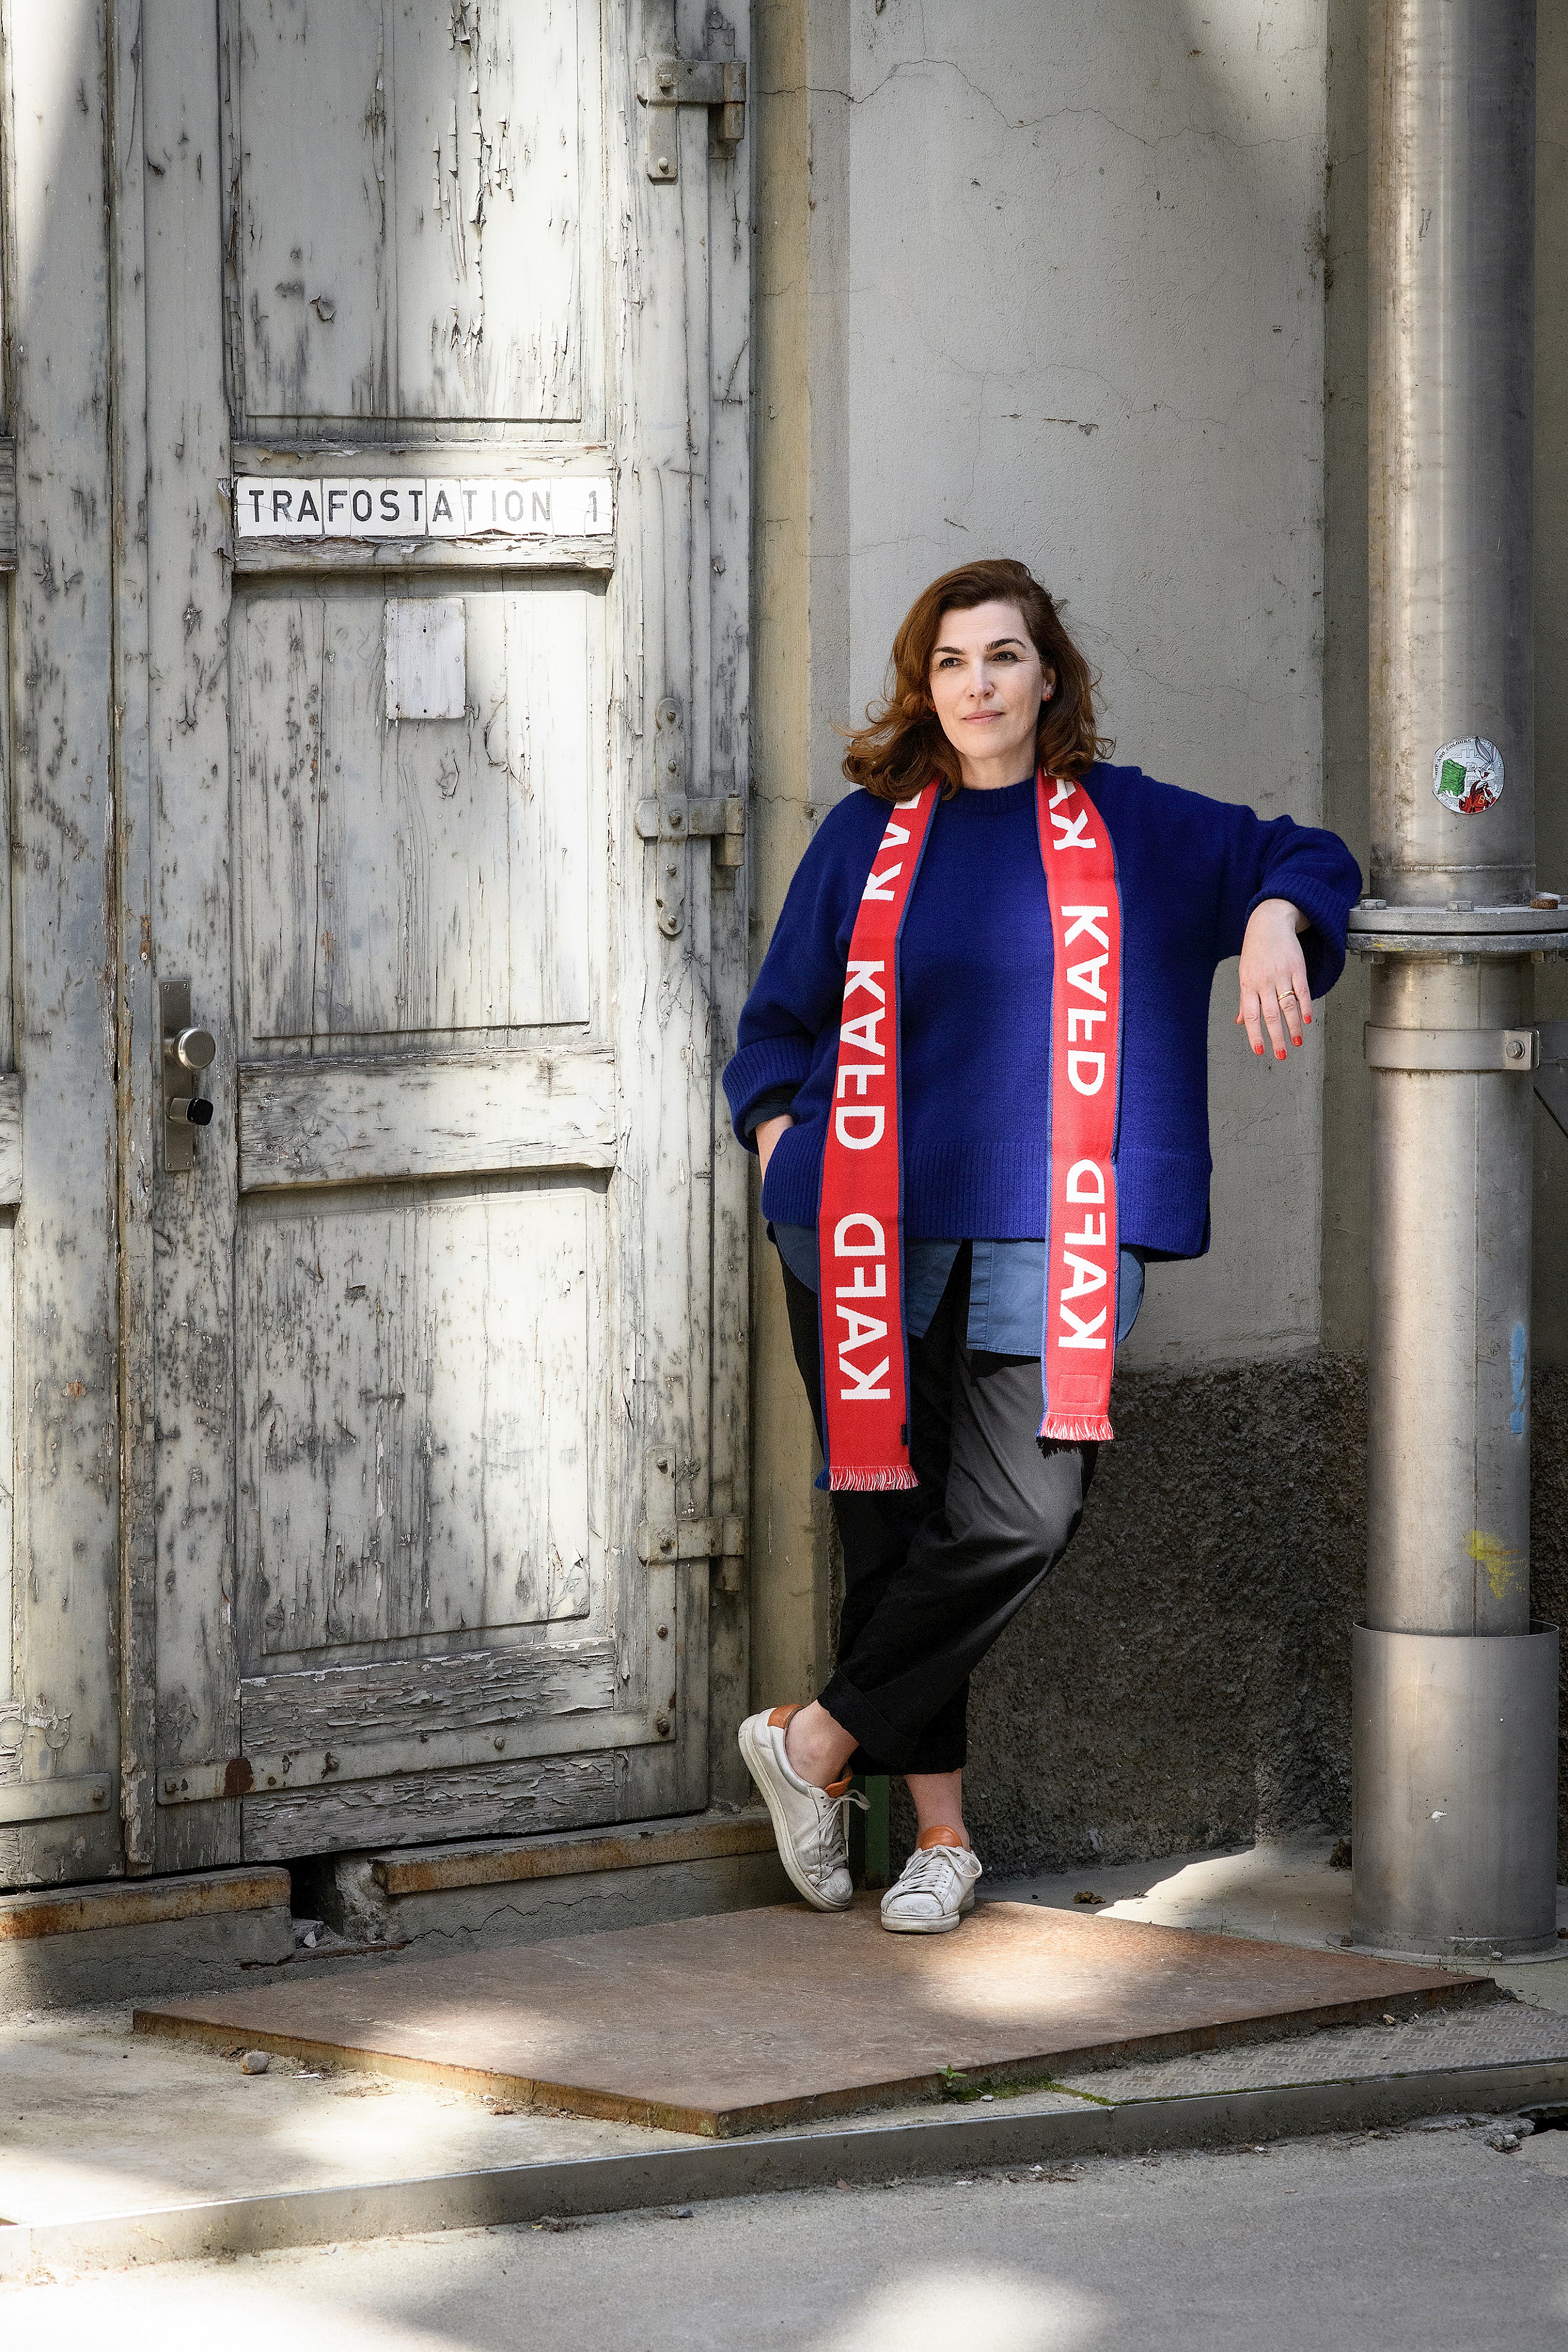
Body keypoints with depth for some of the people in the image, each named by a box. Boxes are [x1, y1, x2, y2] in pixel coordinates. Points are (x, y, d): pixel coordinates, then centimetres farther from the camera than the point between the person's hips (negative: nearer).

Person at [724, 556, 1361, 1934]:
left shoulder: (1126, 828, 10)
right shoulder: (869, 836, 11)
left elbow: (1300, 858, 18)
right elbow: (782, 1019, 18)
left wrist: (1274, 923, -3)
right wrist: (782, 1148, 2)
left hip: (1040, 1232, 0)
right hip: (874, 1230, 1)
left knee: (1021, 1519, -16)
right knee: (895, 1522, 0)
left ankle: (815, 1745, -3)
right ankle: (941, 1835, 11)